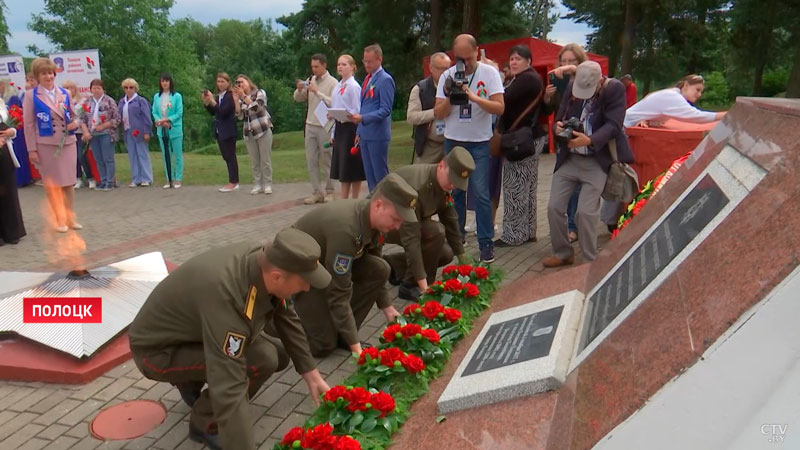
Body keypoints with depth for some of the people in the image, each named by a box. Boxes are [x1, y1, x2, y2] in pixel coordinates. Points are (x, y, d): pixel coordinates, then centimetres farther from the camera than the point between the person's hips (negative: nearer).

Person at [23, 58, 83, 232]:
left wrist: (75, 123, -6)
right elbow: (28, 125, -3)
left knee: (69, 182, 7)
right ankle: (59, 220, 12)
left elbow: (75, 114, 18)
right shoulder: (31, 96, -2)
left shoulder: (65, 93, 8)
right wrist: (32, 149, -7)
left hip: (68, 143, 3)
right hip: (46, 145, -3)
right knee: (52, 184, 3)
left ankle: (70, 218, 16)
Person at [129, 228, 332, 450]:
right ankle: (205, 423, -2)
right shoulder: (227, 295, -40)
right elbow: (229, 390, -41)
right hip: (157, 350, -8)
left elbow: (287, 319, 1)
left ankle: (192, 380, 16)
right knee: (261, 359, -24)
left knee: (279, 355, 4)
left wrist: (311, 374, 3)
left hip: (192, 329, 8)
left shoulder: (263, 261, -16)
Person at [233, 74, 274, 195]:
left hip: (263, 130, -4)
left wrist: (243, 96, -11)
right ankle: (257, 184, 7)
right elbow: (240, 115, 0)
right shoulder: (241, 98, 14)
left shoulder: (260, 92, 1)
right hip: (249, 133, 4)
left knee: (265, 160, -4)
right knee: (254, 161, 3)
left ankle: (267, 184, 2)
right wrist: (236, 98, -5)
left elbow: (256, 107, -16)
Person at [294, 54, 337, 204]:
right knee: (311, 161, 5)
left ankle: (329, 192, 13)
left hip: (325, 127, -6)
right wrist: (299, 89, -6)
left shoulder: (332, 82, -6)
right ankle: (317, 192, 11)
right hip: (310, 125, 6)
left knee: (326, 161, 3)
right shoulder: (310, 80, 11)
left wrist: (317, 92, -21)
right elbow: (297, 99, 13)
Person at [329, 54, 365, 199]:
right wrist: (333, 133, 15)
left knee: (352, 167, 0)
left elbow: (357, 112, -13)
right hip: (339, 128, 8)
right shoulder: (337, 87, 13)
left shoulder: (353, 86, -10)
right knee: (342, 166, 11)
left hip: (350, 128, -8)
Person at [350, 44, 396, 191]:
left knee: (381, 175, -2)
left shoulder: (385, 80, -10)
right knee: (369, 175, 11)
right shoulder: (367, 79, 16)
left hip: (377, 135, -8)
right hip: (365, 134, 8)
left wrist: (363, 118, -26)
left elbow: (385, 110, -16)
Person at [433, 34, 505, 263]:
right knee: (454, 191, 8)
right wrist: (449, 98, -18)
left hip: (480, 143, -3)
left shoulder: (490, 73, -5)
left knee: (481, 193, -8)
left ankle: (486, 242, 0)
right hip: (453, 141, 3)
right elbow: (438, 113, 1)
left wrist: (474, 97, -25)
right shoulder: (447, 76, 2)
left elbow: (500, 108, -14)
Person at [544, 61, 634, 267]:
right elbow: (559, 117, 9)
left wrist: (590, 140, -34)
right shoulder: (572, 87, 4)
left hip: (597, 161, -5)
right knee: (554, 207, 2)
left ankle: (590, 260, 9)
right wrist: (558, 126, -16)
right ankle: (562, 252, 21)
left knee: (586, 211, -10)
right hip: (568, 158, 5)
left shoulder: (615, 89, -8)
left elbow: (614, 125, -16)